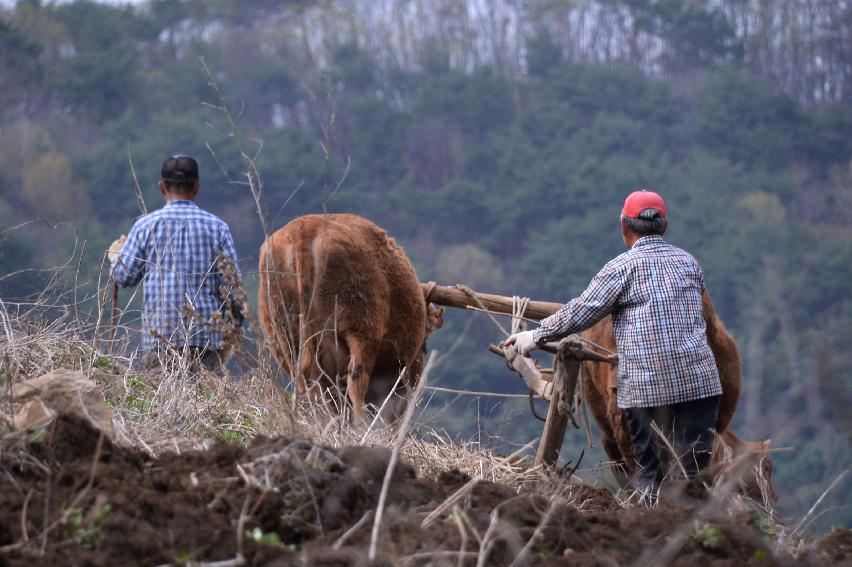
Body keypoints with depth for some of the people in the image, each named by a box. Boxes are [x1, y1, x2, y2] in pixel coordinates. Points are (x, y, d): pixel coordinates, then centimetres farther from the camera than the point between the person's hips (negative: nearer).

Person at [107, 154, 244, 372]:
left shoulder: (146, 225, 1)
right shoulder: (217, 227, 3)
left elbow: (124, 276, 6)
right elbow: (232, 282, 2)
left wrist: (115, 256, 28)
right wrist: (235, 322, 14)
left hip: (159, 335, -1)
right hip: (207, 337, 1)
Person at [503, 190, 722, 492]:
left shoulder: (622, 267, 0)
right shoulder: (689, 262, 14)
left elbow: (580, 313, 1)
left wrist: (536, 336, 13)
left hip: (646, 385, -3)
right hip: (699, 381, 3)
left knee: (649, 477, 5)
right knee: (693, 470, 0)